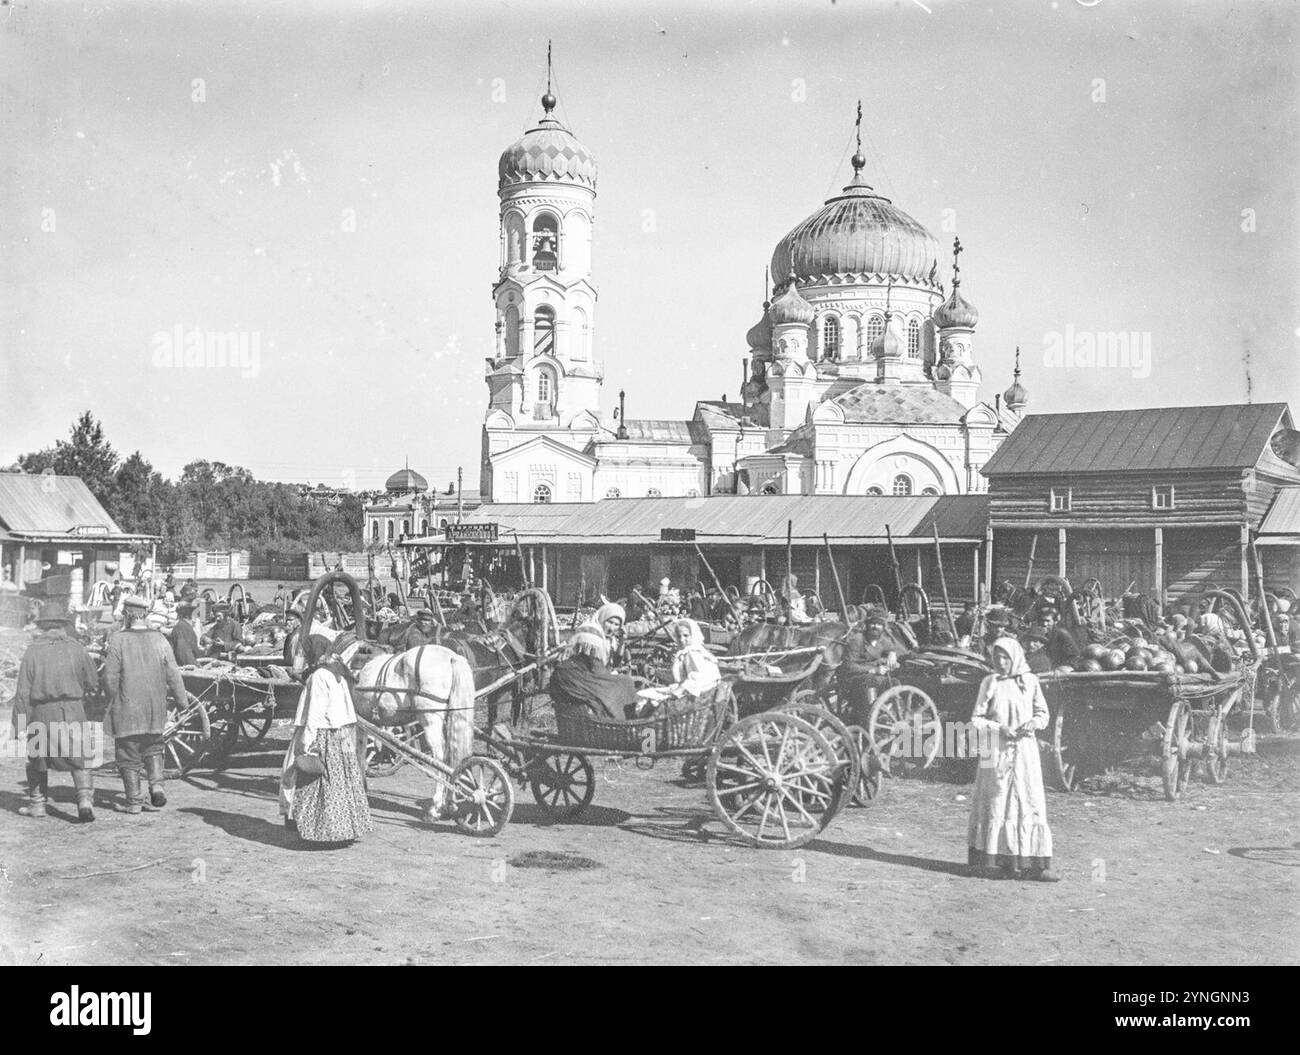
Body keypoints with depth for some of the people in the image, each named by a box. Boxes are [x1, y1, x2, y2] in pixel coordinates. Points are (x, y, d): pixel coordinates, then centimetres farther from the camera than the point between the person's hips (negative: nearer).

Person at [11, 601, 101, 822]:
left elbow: (22, 693, -4)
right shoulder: (76, 649, 0)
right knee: (79, 759, 3)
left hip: (41, 713, 0)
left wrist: (19, 724, 1)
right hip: (73, 712, 0)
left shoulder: (32, 652, -4)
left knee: (37, 758, 18)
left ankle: (37, 803, 26)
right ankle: (85, 799, -13)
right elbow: (93, 682, 8)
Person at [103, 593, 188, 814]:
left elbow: (110, 677, -9)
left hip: (126, 709, -3)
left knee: (128, 755, 7)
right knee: (153, 750, 21)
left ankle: (134, 801, 10)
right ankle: (157, 786, 3)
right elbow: (173, 675, 1)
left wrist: (113, 699, 7)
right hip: (155, 709, 3)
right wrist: (181, 700, 13)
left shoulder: (118, 640, -10)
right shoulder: (160, 640, 0)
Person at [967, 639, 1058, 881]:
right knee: (995, 803, 2)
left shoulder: (1030, 681, 5)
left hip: (1024, 750, 2)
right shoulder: (989, 683, 0)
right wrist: (999, 728, -16)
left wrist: (1033, 723, -11)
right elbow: (977, 719, 0)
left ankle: (1034, 863, -1)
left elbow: (1043, 713, 11)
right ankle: (986, 859, 12)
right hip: (997, 752, -2)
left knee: (1030, 803, -2)